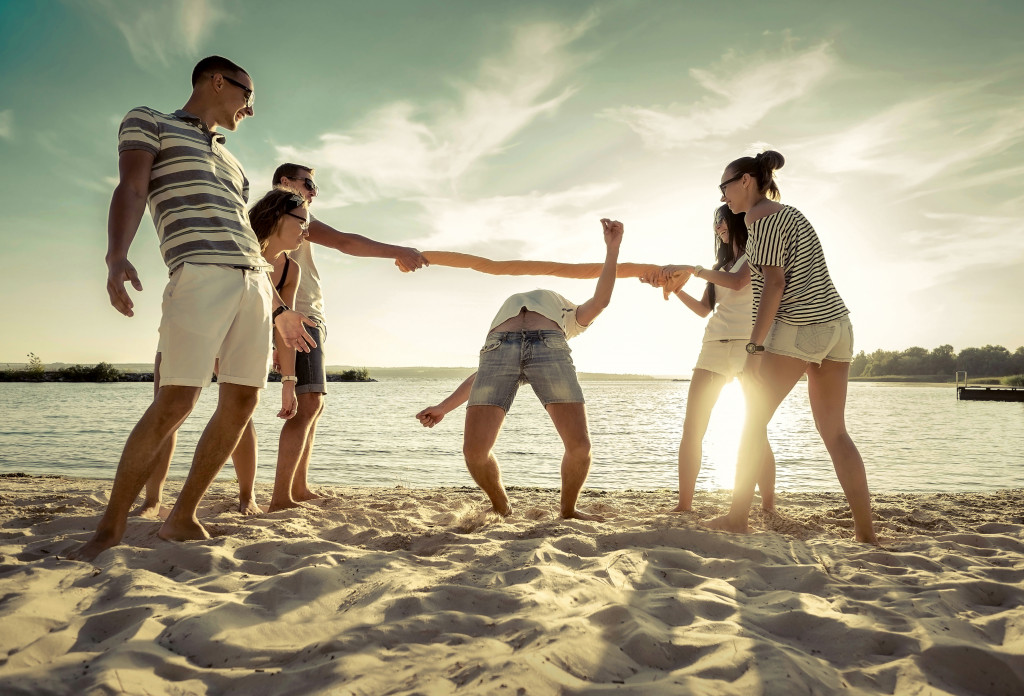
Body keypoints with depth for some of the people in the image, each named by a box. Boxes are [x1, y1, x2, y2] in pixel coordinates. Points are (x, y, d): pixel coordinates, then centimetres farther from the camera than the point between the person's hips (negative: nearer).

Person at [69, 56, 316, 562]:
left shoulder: (228, 161, 32)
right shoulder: (148, 122, 14)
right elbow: (130, 189, -4)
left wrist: (279, 308, 23)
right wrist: (116, 257, -23)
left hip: (254, 281, 7)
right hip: (200, 274, -7)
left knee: (242, 400, -2)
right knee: (175, 401, -15)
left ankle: (182, 517, 8)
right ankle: (110, 529, -2)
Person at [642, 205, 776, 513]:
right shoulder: (722, 263, 26)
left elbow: (737, 282, -16)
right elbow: (704, 309, 18)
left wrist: (690, 269, -15)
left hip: (748, 346, -6)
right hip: (714, 347, 6)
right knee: (691, 429, -5)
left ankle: (768, 506, -2)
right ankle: (684, 504, -3)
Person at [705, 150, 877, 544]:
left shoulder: (761, 216, -7)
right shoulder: (787, 213, 22)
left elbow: (774, 282, -16)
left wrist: (755, 346, -17)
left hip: (798, 330, -9)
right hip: (836, 323, 9)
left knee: (754, 420, 2)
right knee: (834, 431, 8)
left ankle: (737, 518, 6)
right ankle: (866, 532, 8)